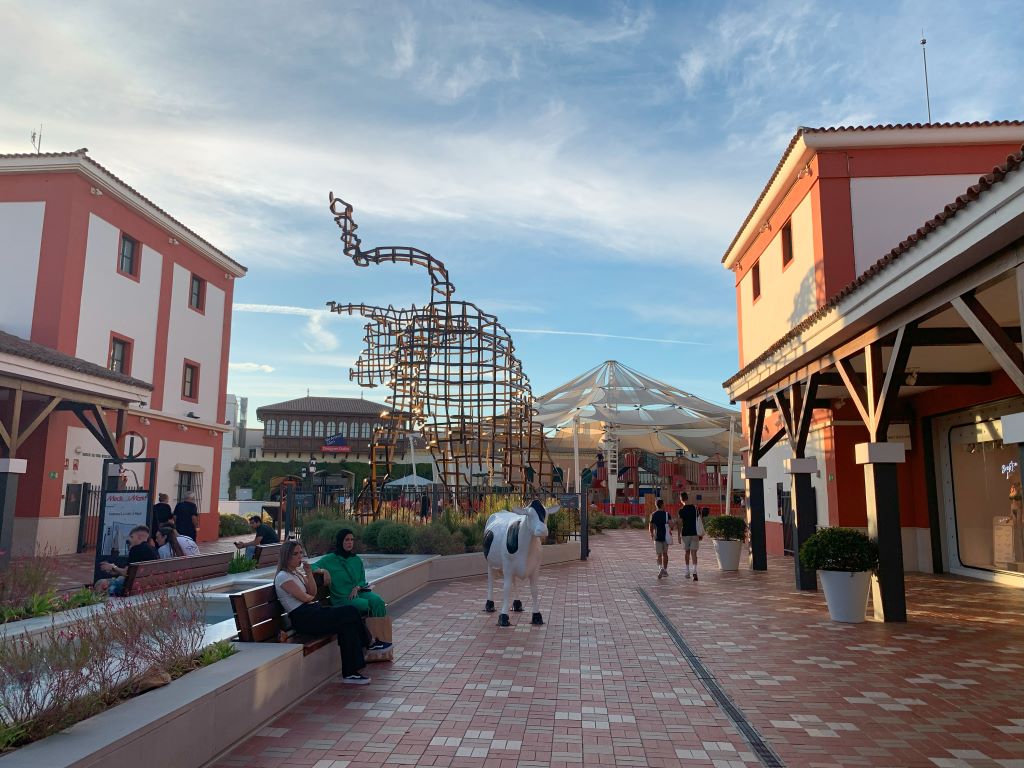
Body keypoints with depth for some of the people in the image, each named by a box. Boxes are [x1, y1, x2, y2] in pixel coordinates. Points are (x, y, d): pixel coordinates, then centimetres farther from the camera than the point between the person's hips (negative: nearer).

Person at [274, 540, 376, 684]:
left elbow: (313, 592, 14)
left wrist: (308, 572, 4)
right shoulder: (283, 576, -9)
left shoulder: (297, 572, 19)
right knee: (350, 613, -16)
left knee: (347, 624, -12)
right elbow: (304, 597, -13)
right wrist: (311, 597, 10)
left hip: (310, 610, 9)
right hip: (302, 617, -9)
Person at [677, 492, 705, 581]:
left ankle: (687, 572, 21)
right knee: (694, 553, -1)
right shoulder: (696, 508, 1)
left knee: (687, 552, 14)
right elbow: (701, 520, 5)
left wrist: (679, 536, -3)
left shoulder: (681, 510, -8)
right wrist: (701, 533, 14)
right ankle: (695, 571, -16)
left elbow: (680, 524, -10)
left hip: (685, 534, -2)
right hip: (695, 533, 2)